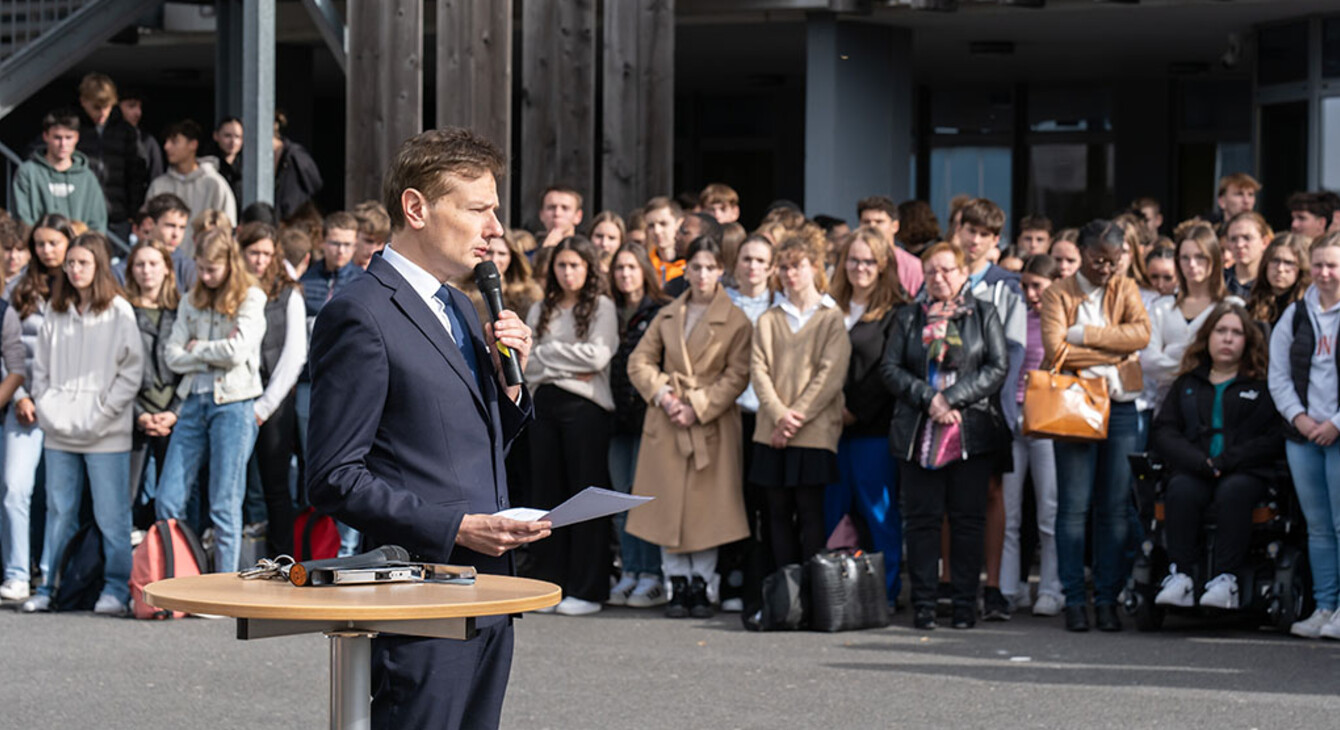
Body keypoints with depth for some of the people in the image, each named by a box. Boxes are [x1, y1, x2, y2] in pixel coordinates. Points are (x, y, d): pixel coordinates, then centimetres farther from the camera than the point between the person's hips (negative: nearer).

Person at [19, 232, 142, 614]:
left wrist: (98, 418, -9)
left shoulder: (119, 313, -1)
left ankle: (116, 589, 4)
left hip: (106, 435, -4)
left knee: (111, 514, -2)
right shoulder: (56, 313, 12)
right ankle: (49, 587, 13)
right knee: (59, 511, 7)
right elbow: (40, 369, 15)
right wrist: (49, 411, 1)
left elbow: (130, 373, -4)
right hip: (58, 432, 4)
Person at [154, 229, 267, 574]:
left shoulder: (250, 299, -1)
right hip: (195, 401, 5)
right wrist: (215, 357, -5)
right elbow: (173, 356, 7)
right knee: (168, 501, -1)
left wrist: (198, 347, 1)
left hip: (233, 404, -5)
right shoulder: (191, 301, 14)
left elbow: (237, 351, -13)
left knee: (225, 506, -3)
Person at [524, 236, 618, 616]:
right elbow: (527, 363, 7)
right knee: (548, 495, 4)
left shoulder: (602, 307, 2)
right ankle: (550, 584, 10)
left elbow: (598, 355, -11)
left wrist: (548, 353, -3)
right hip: (545, 404, 5)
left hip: (585, 406, -4)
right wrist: (566, 368, -7)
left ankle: (587, 590, 0)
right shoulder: (540, 310, 15)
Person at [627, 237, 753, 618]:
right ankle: (677, 585, 10)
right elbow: (639, 361, 10)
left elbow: (736, 376, -6)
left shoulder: (736, 321, -1)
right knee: (668, 505, 3)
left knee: (706, 507, -2)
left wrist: (698, 408, -13)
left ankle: (700, 584, 8)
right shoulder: (667, 316, 12)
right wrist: (662, 394, -7)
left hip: (712, 425, -3)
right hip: (666, 423, 3)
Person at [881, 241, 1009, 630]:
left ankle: (965, 603, 6)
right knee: (921, 518, 0)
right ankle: (923, 604, 5)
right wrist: (927, 398, -11)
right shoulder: (908, 317, 13)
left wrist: (952, 398, -11)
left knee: (968, 518, 0)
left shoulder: (983, 314, 8)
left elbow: (998, 367, -1)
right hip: (918, 433, 1)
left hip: (972, 432, -1)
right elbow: (890, 368, 5)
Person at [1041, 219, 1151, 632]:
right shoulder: (1058, 294, 3)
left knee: (1116, 508, 2)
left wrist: (1085, 334, -11)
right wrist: (1116, 351, -9)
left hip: (1120, 406, 3)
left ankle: (1108, 599, 6)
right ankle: (1074, 600, 1)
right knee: (1074, 506, -4)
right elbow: (1056, 350, -12)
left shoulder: (1126, 290, 12)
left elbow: (1142, 333, -7)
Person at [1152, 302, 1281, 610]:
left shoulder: (1262, 385, 13)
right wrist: (1201, 462, -8)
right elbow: (1163, 432, 10)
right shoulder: (1186, 384, 21)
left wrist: (1225, 461, -10)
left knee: (1233, 492, -36)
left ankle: (1226, 580, -40)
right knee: (1181, 490, -32)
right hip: (1193, 471, 2)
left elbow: (1275, 439, 1)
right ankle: (1180, 576, -38)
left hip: (1245, 473, -2)